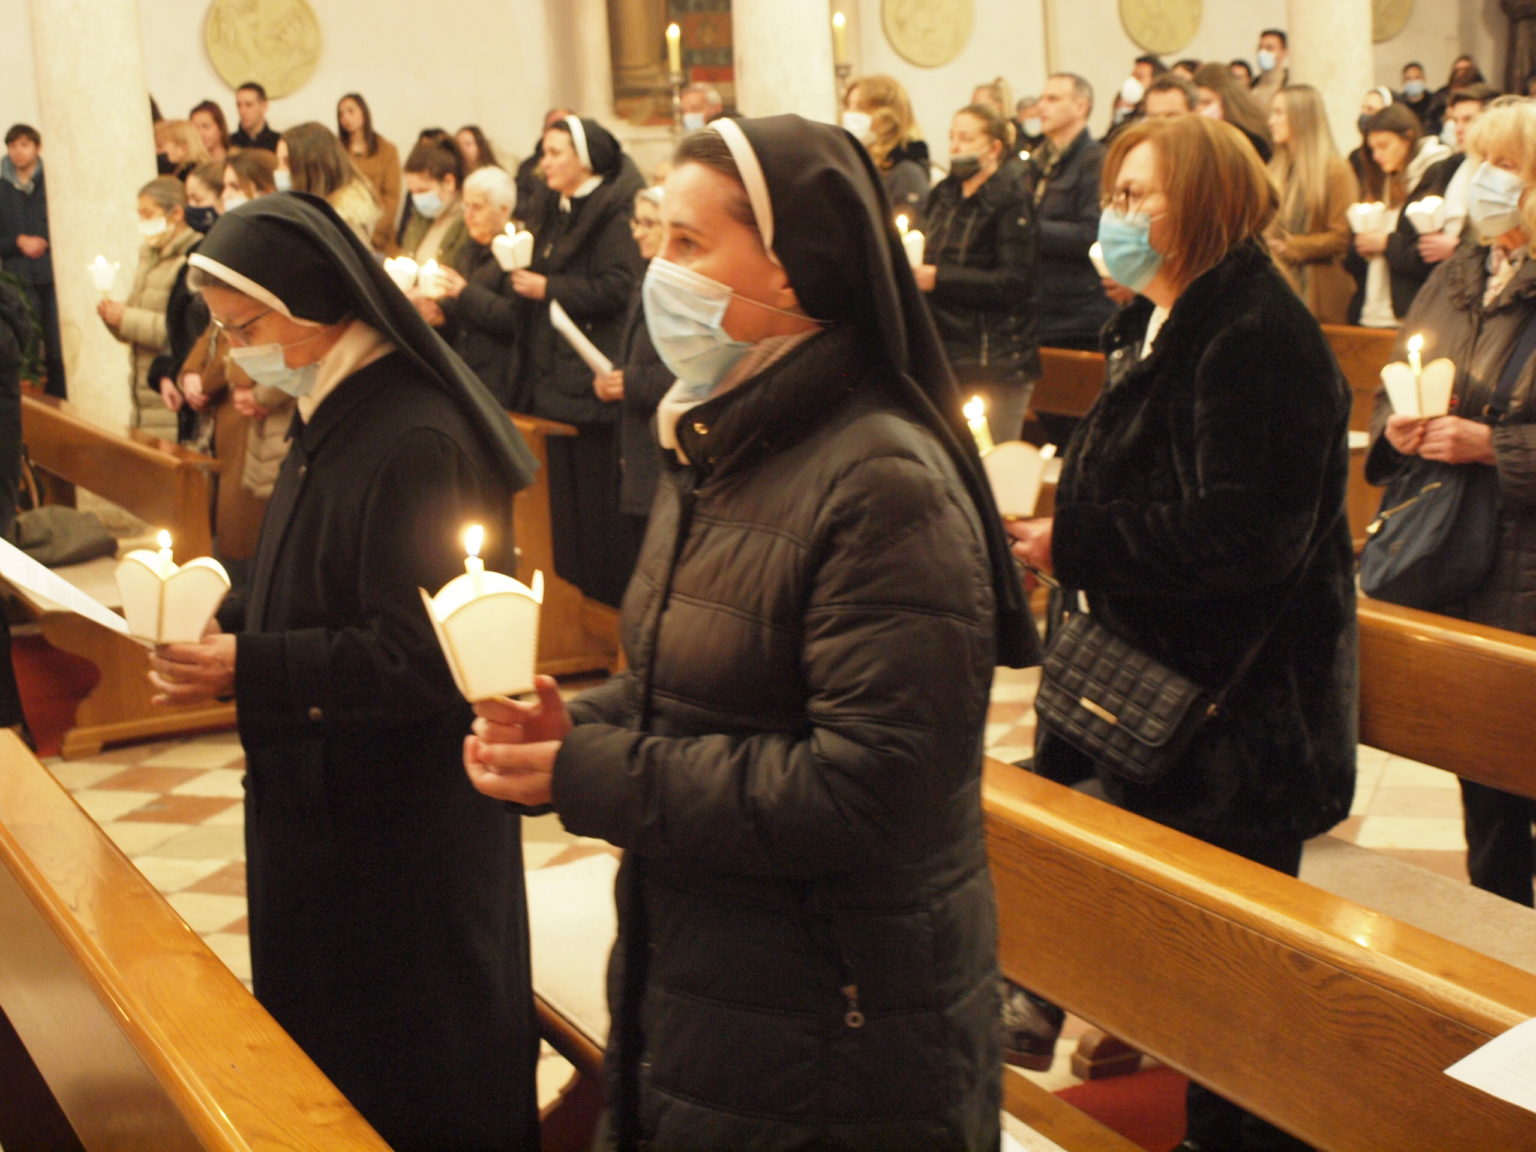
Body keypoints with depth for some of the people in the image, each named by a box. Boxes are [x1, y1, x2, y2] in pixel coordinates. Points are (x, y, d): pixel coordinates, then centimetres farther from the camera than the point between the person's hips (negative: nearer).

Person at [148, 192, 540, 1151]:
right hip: (326, 791, 9)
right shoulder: (337, 413, 6)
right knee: (327, 1031, 21)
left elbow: (420, 662, -24)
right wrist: (229, 622, -1)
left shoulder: (416, 442, -24)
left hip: (405, 825, -9)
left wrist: (247, 669, -24)